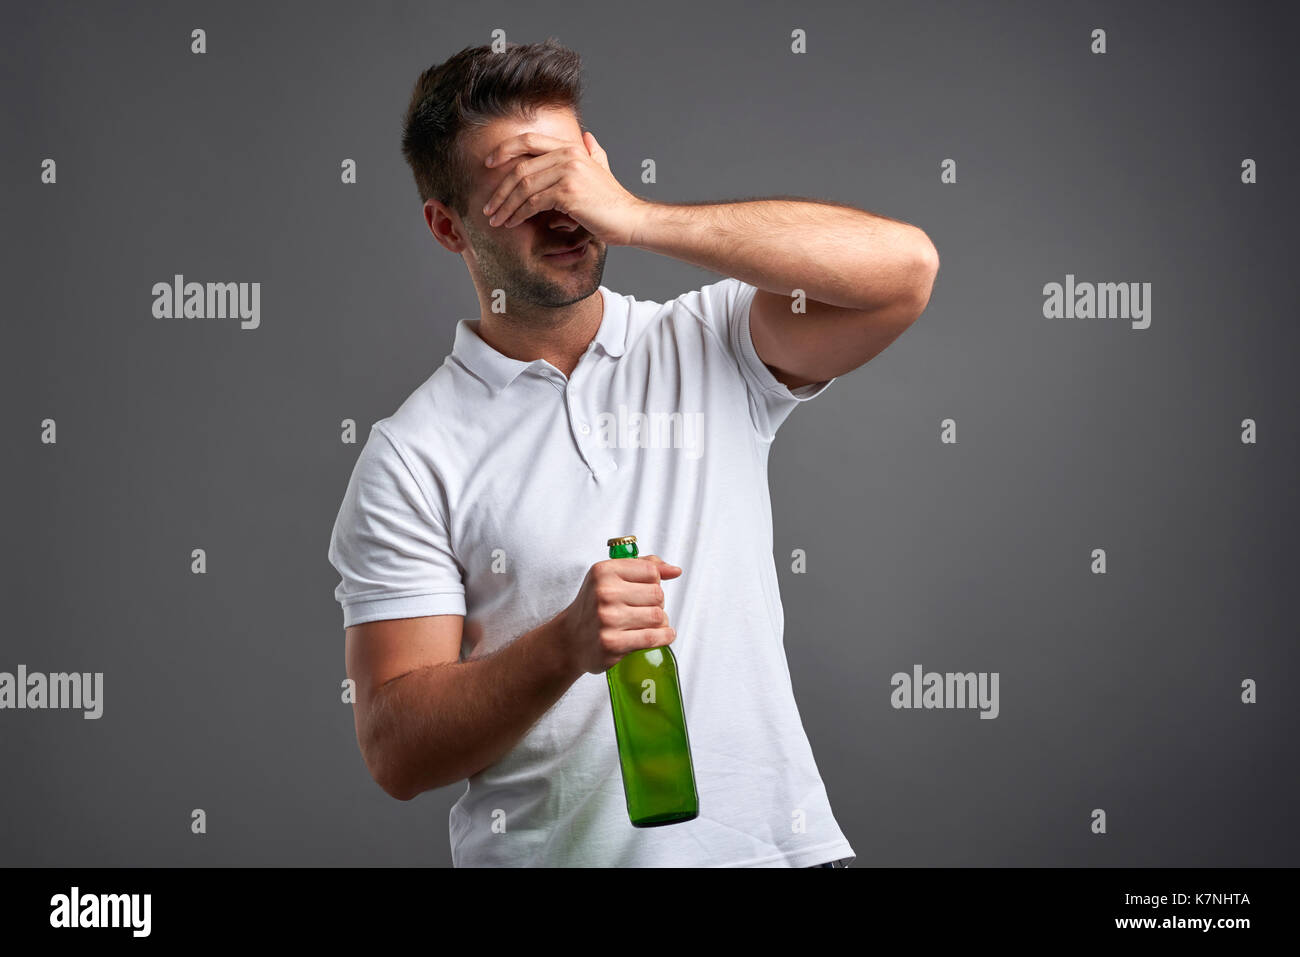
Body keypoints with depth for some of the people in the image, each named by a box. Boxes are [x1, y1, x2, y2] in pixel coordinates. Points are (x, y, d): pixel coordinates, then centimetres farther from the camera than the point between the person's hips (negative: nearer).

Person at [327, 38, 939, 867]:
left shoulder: (709, 347, 6)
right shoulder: (413, 457, 0)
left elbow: (904, 266, -10)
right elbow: (395, 751, -4)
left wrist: (638, 218, -13)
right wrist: (567, 647, -21)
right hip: (546, 849, -1)